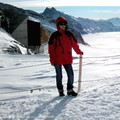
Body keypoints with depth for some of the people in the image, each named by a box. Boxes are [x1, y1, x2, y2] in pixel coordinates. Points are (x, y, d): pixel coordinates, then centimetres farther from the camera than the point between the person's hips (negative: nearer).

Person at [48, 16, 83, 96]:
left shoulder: (69, 34, 6)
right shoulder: (55, 35, -5)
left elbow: (74, 44, 17)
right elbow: (51, 48, -5)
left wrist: (79, 52, 24)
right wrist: (52, 59, -9)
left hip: (68, 59, 3)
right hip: (58, 60, -3)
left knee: (71, 75, 3)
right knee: (59, 76, 7)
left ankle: (70, 90, 19)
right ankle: (60, 91, 21)